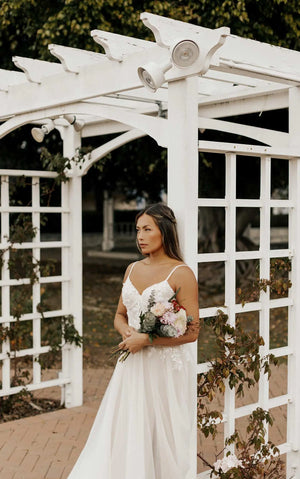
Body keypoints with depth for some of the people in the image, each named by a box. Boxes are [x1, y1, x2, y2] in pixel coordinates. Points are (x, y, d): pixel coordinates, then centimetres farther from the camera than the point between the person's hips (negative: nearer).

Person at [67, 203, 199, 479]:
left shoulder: (181, 274, -10)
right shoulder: (133, 270, 9)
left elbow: (191, 332, -13)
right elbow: (120, 315, 18)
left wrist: (146, 339, -15)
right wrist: (126, 331, -4)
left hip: (166, 368, -6)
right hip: (132, 366, 6)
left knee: (161, 441, 5)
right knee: (124, 438, 10)